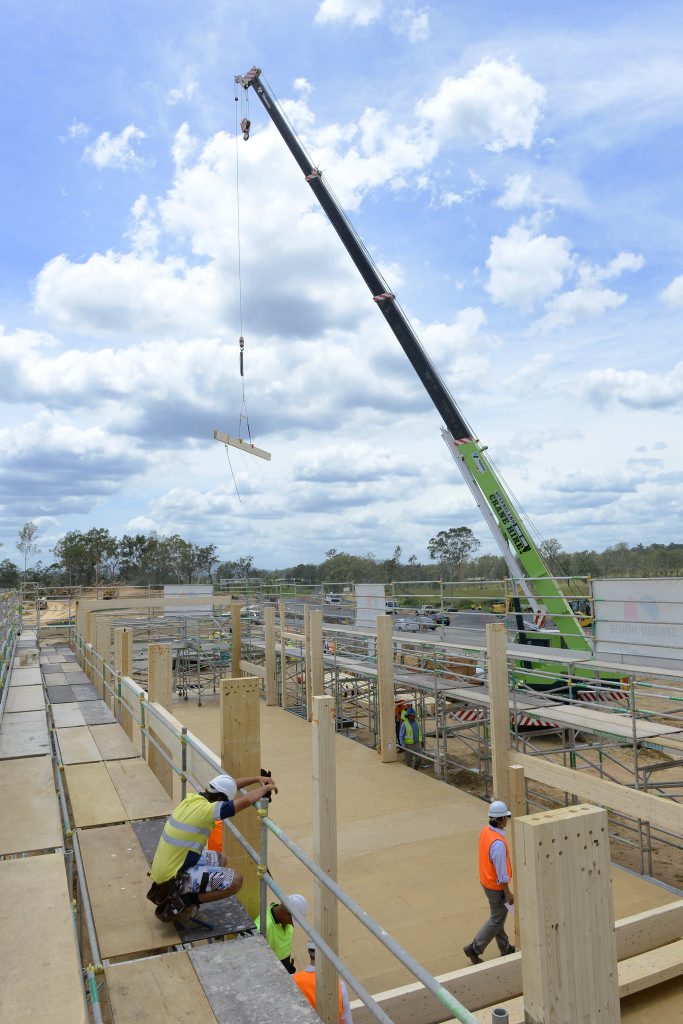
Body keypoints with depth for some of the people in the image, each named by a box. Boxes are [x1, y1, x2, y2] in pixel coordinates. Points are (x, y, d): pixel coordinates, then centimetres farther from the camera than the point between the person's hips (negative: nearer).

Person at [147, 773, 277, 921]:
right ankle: (182, 901, -4)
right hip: (174, 878, -9)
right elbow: (246, 801, -29)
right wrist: (265, 788, -10)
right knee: (235, 881, -10)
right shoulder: (205, 809, -25)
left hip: (164, 868, 9)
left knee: (219, 860, 22)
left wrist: (257, 778, 10)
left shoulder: (193, 798, -2)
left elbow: (225, 786, 11)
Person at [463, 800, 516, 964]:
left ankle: (505, 948, 38)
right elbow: (502, 873, -27)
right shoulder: (498, 843, -34)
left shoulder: (486, 830, -5)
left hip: (486, 881, 9)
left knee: (498, 916, 22)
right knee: (497, 920, 8)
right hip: (496, 887, -9)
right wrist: (508, 893, -14)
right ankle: (474, 949, 14)